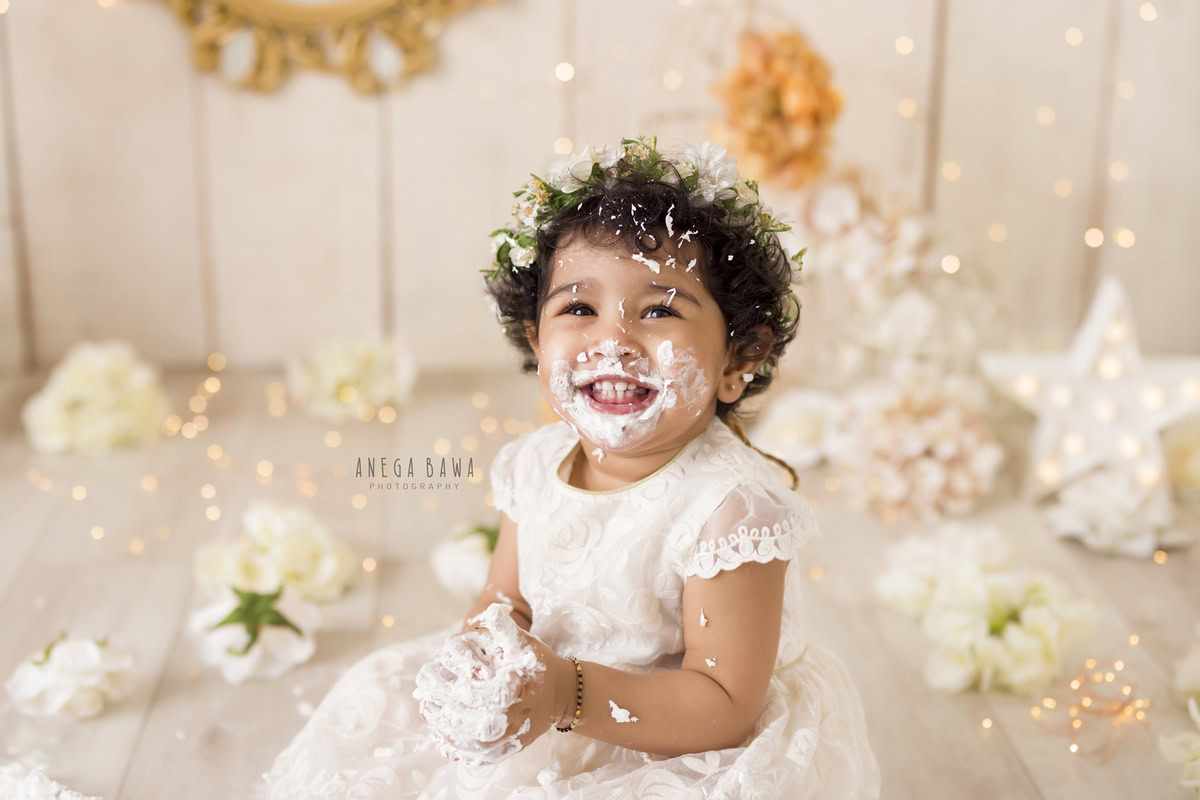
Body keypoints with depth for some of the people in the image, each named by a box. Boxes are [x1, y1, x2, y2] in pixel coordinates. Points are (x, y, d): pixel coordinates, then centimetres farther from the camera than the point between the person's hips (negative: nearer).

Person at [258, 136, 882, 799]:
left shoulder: (731, 507, -25)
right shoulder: (534, 464, -4)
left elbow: (725, 708, -24)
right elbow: (506, 601, 6)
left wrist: (570, 695, -35)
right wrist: (485, 648, -18)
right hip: (544, 724, 6)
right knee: (375, 707, 5)